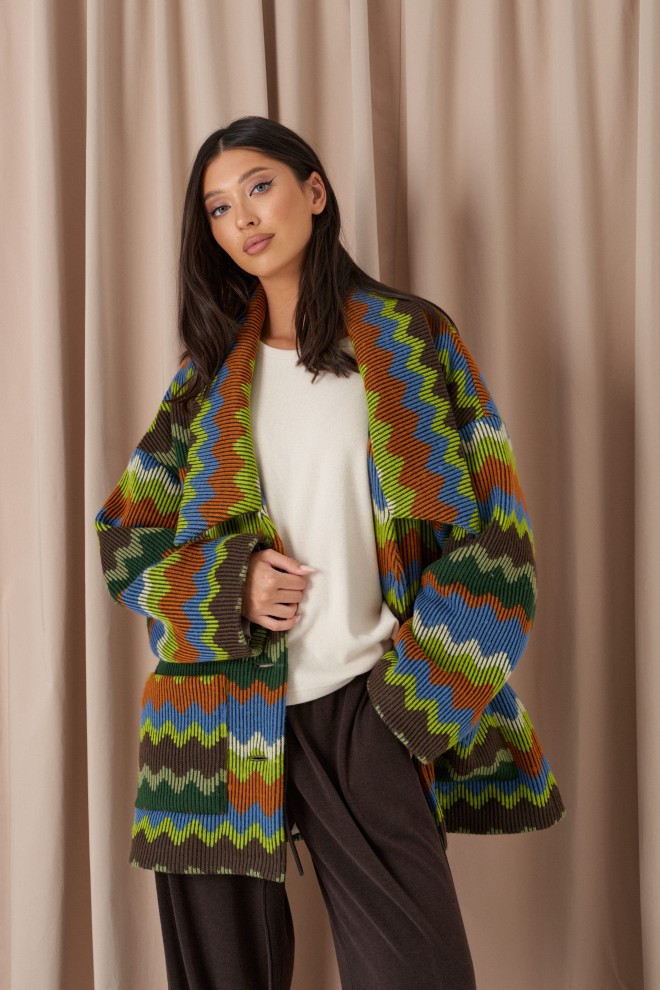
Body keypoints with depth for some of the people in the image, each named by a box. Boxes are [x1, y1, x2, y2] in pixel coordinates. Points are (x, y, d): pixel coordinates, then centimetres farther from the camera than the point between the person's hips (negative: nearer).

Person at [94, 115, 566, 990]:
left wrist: (423, 698, -5)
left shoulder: (415, 341, 4)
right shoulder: (211, 368, 11)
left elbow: (488, 534, 2)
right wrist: (227, 582, -7)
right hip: (217, 711, 3)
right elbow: (127, 533, 13)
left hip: (358, 707, -2)